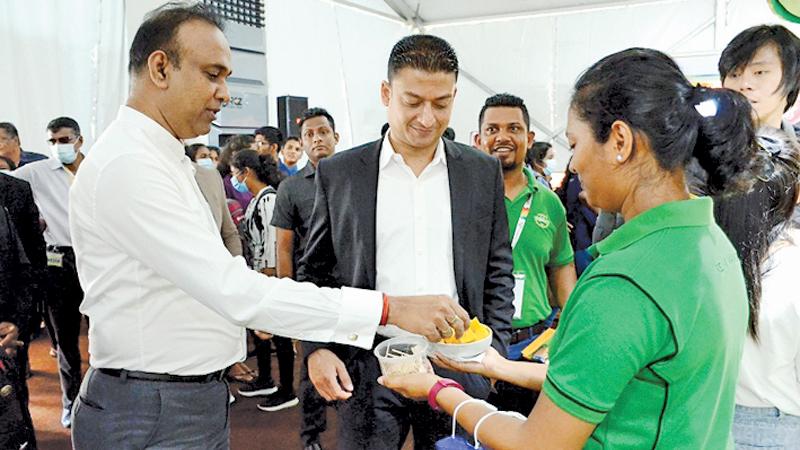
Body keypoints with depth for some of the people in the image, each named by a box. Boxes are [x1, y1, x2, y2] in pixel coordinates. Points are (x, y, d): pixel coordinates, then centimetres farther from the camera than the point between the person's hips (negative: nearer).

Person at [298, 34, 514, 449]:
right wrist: (317, 348, -6)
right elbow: (315, 273, 5)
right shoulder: (339, 173, 0)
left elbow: (498, 271, 8)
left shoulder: (484, 172, 3)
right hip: (368, 367, -1)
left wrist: (494, 349, 0)